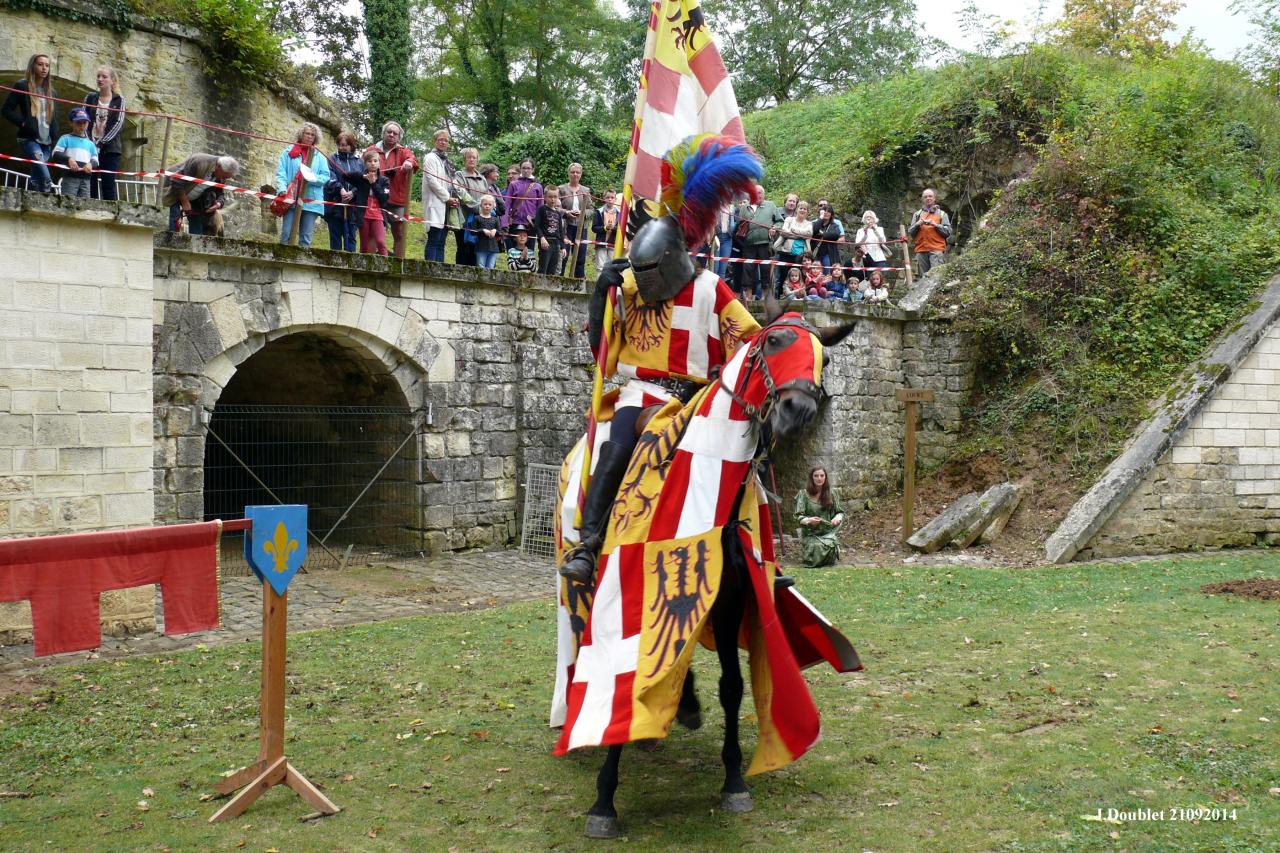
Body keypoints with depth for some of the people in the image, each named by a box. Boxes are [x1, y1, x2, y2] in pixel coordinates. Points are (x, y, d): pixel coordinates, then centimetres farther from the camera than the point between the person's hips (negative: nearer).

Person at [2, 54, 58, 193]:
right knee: (45, 178, -22)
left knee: (37, 179, 2)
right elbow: (6, 110, -1)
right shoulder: (21, 86, 1)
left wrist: (54, 139, 6)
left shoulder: (52, 92, 18)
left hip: (47, 142, 5)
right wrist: (23, 123, -13)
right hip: (29, 139, -5)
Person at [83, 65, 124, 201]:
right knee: (91, 185, -3)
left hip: (110, 149, -2)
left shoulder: (119, 100, 6)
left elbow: (118, 123, -4)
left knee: (108, 185, -6)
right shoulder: (90, 98, 12)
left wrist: (102, 142, -12)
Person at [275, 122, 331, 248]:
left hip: (311, 201, 1)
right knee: (286, 233, -5)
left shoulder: (320, 156, 14)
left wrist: (314, 178, -14)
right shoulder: (288, 152, 10)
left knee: (306, 236, 2)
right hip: (291, 199, -1)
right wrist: (282, 189, -13)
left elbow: (326, 176, 6)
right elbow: (280, 172, 3)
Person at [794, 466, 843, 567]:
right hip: (810, 534, -2)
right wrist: (808, 520, -27)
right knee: (817, 548, -28)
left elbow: (840, 512, 10)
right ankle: (805, 553, 9)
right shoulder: (803, 494, -2)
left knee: (831, 546, -26)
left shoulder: (831, 493, 6)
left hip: (828, 533, 2)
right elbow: (798, 517, -6)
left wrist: (838, 518, -14)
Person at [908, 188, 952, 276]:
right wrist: (917, 224, -4)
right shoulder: (917, 214, 21)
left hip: (936, 249, -3)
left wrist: (936, 225, -8)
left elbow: (948, 232, 4)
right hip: (921, 250, 3)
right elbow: (910, 232, 14)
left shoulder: (942, 214, 14)